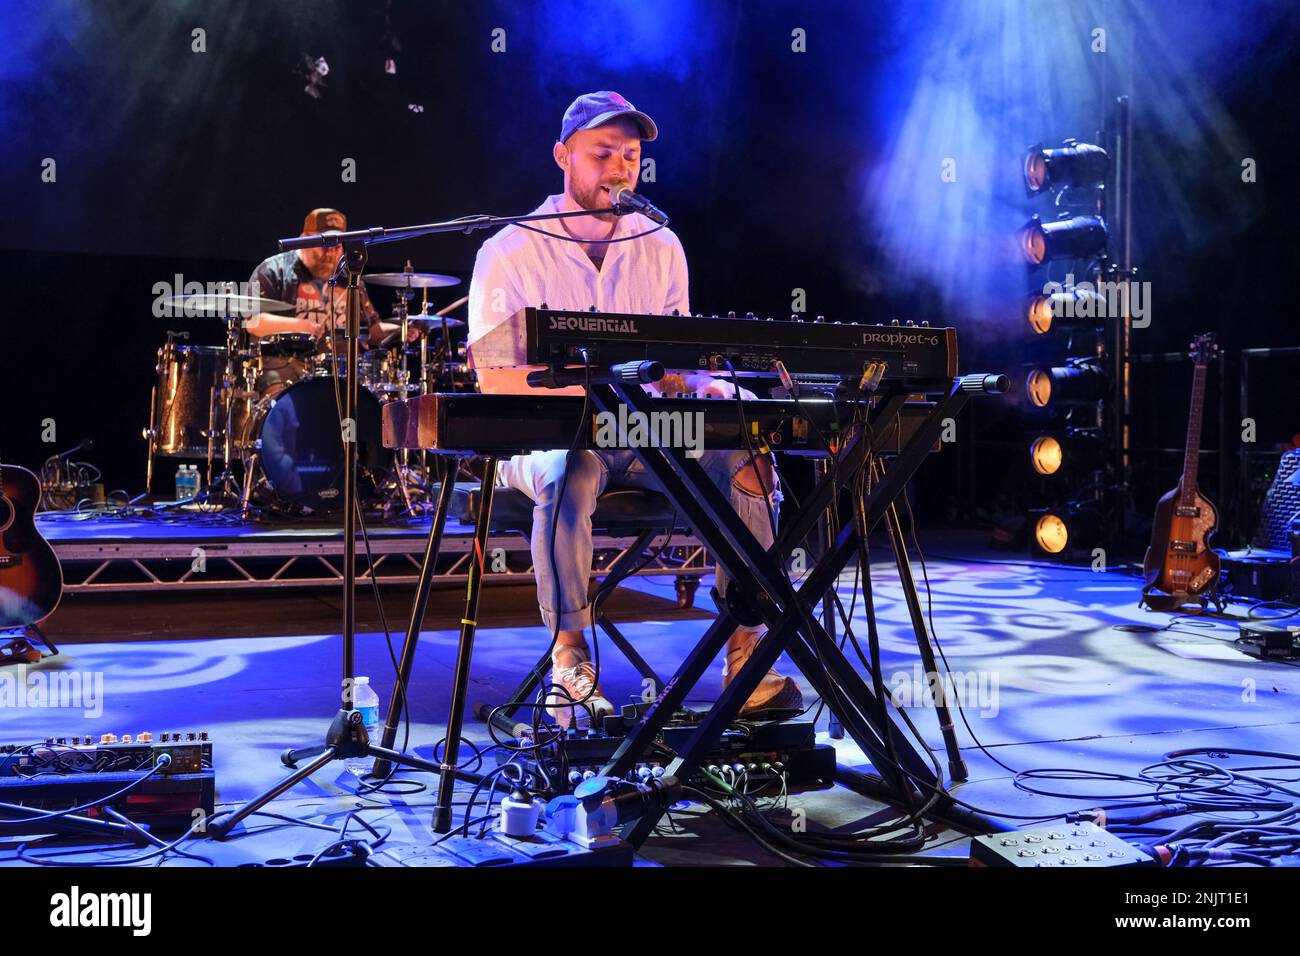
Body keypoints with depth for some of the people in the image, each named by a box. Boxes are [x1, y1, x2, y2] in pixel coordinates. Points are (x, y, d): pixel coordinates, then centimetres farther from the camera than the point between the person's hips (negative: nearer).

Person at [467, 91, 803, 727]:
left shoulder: (661, 248, 9)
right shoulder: (511, 252, -4)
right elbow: (494, 377, -12)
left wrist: (702, 385, -12)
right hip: (544, 437, -4)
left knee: (742, 458, -22)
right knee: (571, 473, -39)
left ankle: (745, 653, -17)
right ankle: (569, 653, -24)